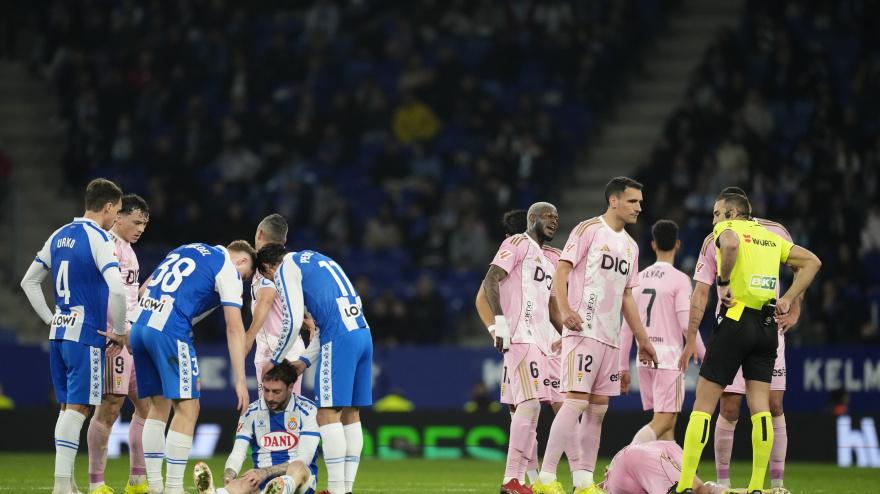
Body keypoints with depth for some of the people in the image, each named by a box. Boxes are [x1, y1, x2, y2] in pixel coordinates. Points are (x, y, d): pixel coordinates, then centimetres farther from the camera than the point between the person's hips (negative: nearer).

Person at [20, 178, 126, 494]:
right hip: (86, 335, -7)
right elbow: (117, 289, -23)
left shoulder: (59, 236, 12)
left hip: (59, 332, 7)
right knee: (78, 407, -6)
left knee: (68, 407, 13)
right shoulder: (98, 239, -11)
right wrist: (119, 329, -9)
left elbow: (29, 282, 20)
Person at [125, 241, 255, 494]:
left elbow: (144, 290, 26)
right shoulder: (229, 269, 4)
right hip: (169, 332, -8)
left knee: (159, 405, 17)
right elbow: (234, 328, -2)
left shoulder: (186, 249, 26)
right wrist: (239, 380, -4)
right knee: (187, 408, -1)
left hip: (139, 325, 8)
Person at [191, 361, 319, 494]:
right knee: (245, 483, -36)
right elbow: (237, 454, 0)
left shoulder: (307, 410, -2)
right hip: (263, 482, 1)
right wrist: (228, 477, -24)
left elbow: (302, 460, -10)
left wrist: (264, 472, -22)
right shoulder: (252, 413, 7)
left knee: (298, 468, -39)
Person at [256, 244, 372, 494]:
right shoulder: (318, 260, 29)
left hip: (339, 339, -8)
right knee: (350, 414, 11)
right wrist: (306, 360, 33)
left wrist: (275, 361, 8)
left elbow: (292, 323, -5)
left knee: (328, 415, -6)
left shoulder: (285, 269, 3)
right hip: (362, 331, 8)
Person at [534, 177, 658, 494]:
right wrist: (564, 309, -25)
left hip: (610, 337, 8)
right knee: (576, 402, -14)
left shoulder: (630, 245, 18)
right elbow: (562, 271, -10)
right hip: (583, 331, -8)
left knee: (598, 408, 6)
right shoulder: (588, 230, -4)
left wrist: (642, 339, 21)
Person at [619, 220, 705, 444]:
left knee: (666, 422, 12)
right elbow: (687, 324, -11)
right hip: (668, 356, -6)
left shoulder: (639, 278, 10)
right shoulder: (679, 279, -6)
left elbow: (627, 326, 11)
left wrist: (623, 367, 16)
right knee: (663, 419, -9)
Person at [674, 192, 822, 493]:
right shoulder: (769, 236, 19)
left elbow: (731, 243, -26)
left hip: (735, 320, -6)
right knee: (760, 407, 4)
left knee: (703, 404, -1)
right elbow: (812, 261, 20)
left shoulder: (727, 229, 0)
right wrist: (787, 299, 13)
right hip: (767, 325, 6)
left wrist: (724, 282, -16)